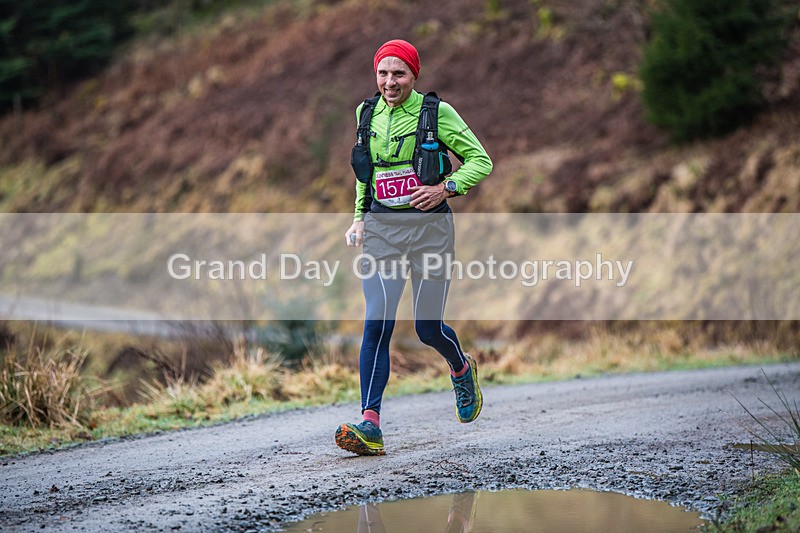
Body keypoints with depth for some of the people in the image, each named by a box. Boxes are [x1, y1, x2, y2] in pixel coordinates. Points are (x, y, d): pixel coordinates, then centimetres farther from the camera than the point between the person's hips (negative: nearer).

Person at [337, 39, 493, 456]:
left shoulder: (437, 113, -5)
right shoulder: (367, 114, 8)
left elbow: (480, 161, -1)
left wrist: (446, 188, -16)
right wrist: (359, 216, 14)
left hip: (429, 226, -3)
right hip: (381, 228, 3)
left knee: (428, 329, 4)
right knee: (377, 325, -12)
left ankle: (462, 369, 40)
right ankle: (370, 426, -17)